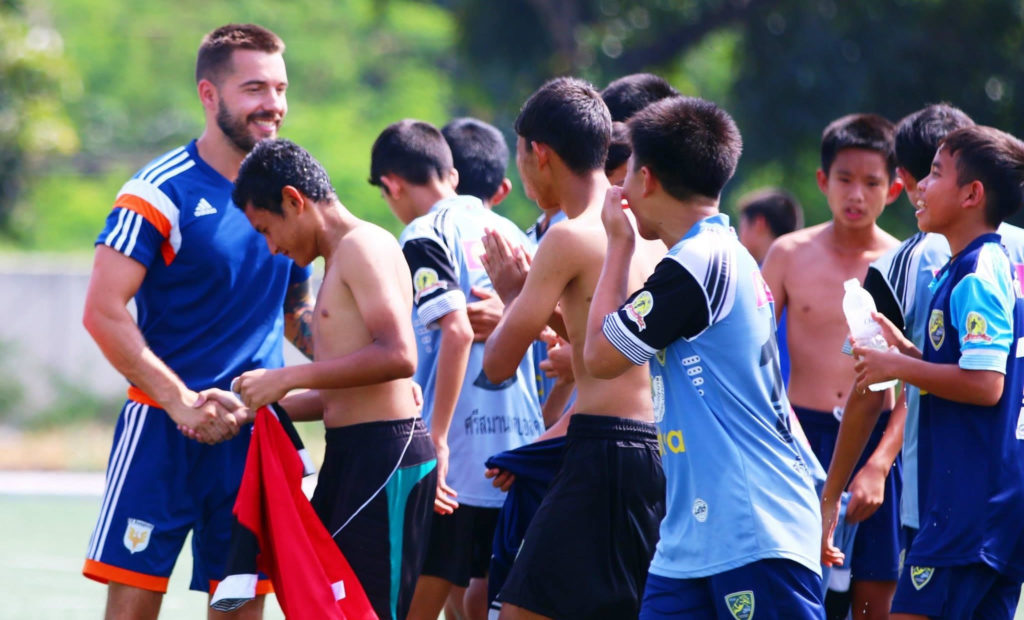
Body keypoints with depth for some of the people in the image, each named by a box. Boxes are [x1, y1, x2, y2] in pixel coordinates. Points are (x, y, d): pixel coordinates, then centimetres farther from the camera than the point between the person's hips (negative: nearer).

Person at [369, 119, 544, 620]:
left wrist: (437, 440, -19)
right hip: (521, 445, 7)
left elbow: (457, 331, -19)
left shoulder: (425, 237, -6)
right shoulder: (508, 232, 15)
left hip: (459, 464, -7)